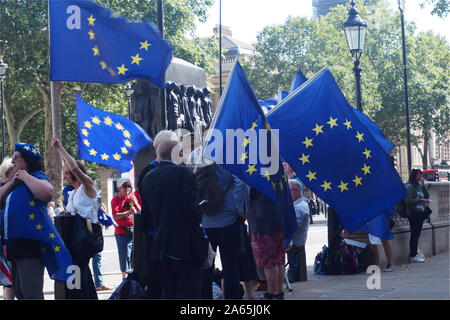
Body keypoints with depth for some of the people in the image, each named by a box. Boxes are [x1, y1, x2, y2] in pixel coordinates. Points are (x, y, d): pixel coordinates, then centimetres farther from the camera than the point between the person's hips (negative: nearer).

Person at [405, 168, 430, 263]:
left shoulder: (419, 185, 14)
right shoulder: (410, 186, -10)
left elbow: (427, 195, 11)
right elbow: (407, 201, -15)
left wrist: (423, 185, 2)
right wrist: (420, 200, -19)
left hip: (420, 212, 8)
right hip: (413, 213, -8)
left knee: (417, 234, 10)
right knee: (414, 234, -6)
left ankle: (413, 254, 18)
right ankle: (413, 256, -1)